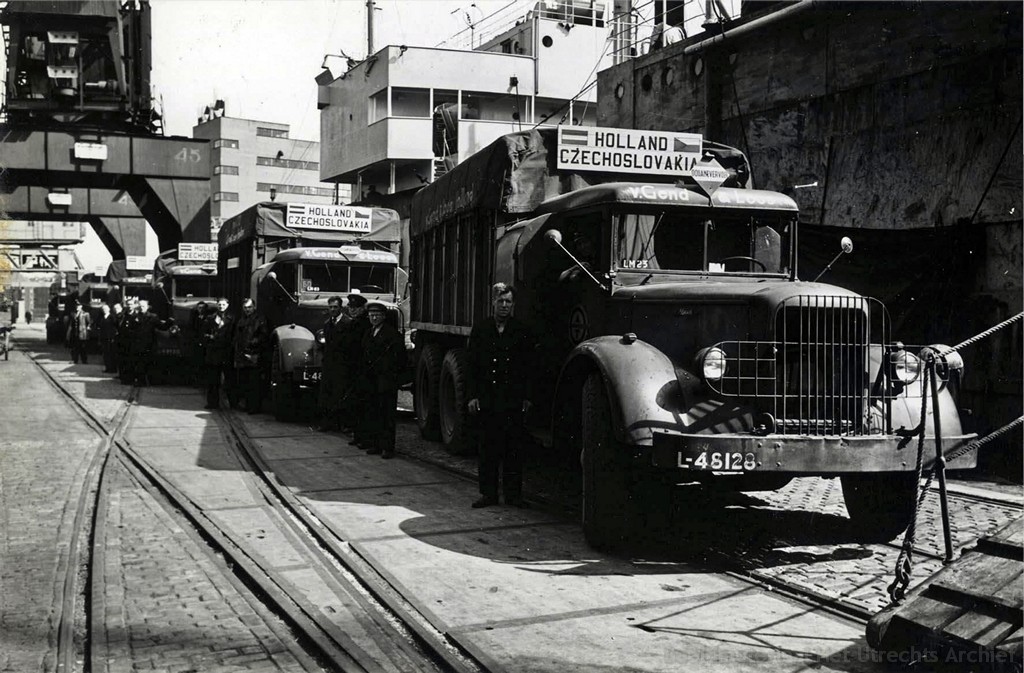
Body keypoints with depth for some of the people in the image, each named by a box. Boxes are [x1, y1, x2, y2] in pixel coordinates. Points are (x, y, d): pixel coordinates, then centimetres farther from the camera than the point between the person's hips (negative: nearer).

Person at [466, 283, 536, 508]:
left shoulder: (522, 332, 5)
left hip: (514, 400, -1)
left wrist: (527, 397, -1)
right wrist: (472, 395, 0)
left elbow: (529, 367, 5)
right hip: (487, 399, 1)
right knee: (488, 448, 4)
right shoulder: (480, 330, 8)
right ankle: (489, 493, 11)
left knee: (514, 447, 1)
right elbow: (471, 364, 7)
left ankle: (513, 494, 9)